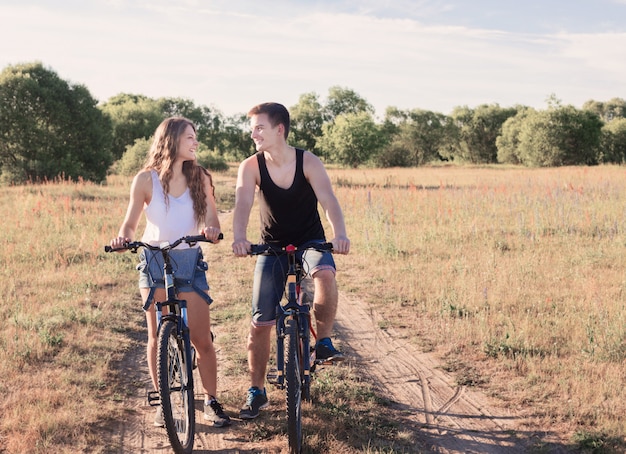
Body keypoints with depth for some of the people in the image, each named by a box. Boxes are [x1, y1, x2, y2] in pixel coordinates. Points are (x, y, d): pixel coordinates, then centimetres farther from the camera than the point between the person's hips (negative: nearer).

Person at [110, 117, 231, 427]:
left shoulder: (199, 177, 1)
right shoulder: (146, 179, -4)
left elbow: (211, 217, -5)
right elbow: (131, 222, -1)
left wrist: (211, 229, -28)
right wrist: (123, 237, -23)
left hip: (189, 261, 1)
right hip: (154, 262, -1)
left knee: (201, 338, -3)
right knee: (157, 337, 3)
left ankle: (211, 401, 11)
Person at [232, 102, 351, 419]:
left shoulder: (308, 162, -15)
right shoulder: (251, 167, -12)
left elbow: (328, 200, -28)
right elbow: (243, 205, -27)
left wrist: (340, 234, -48)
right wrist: (239, 237, -48)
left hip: (310, 241, -1)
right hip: (273, 246, 1)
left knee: (325, 272, -37)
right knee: (260, 323, -4)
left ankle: (323, 341, -16)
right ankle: (257, 391, 12)